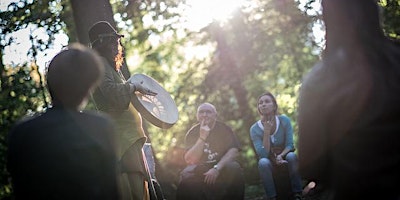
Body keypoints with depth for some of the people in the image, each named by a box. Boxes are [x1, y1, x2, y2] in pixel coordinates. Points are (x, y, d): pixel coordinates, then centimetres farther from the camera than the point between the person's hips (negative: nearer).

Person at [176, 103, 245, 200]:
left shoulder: (224, 129, -4)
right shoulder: (192, 133, -1)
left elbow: (234, 152, -16)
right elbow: (189, 160, -13)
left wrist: (216, 169, -28)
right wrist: (202, 137, -22)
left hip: (221, 166, -1)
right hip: (199, 169, 1)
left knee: (234, 168, -32)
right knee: (186, 174, -30)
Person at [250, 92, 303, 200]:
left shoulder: (284, 120, -10)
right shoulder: (255, 129, -11)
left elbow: (289, 145, -10)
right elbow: (263, 154, -19)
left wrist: (281, 156, -31)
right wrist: (267, 131, -26)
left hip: (284, 158, 1)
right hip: (270, 163, -1)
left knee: (291, 156, -33)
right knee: (263, 162, -34)